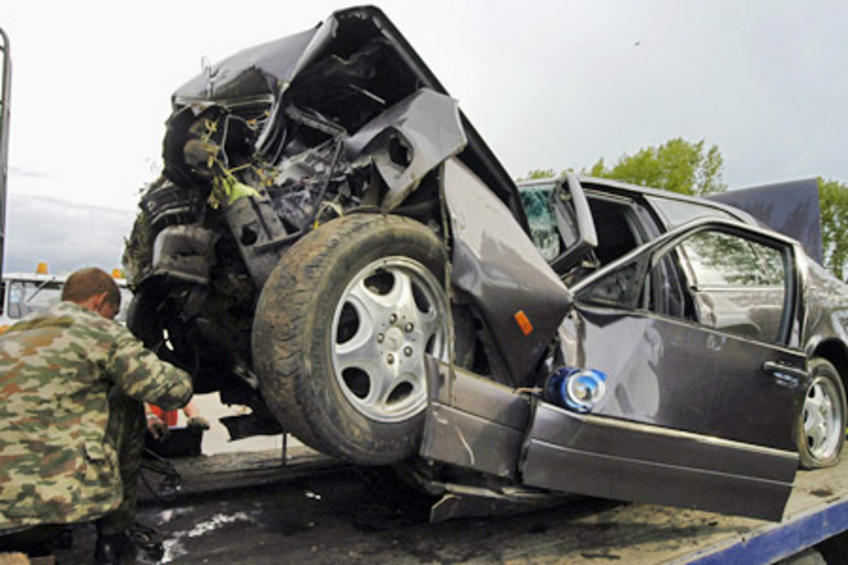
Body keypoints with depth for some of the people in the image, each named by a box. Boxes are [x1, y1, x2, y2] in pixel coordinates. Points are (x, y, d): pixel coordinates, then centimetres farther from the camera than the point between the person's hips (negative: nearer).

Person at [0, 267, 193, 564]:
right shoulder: (100, 330, -1)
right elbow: (172, 390, -3)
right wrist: (184, 380, 22)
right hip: (51, 503, -7)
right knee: (127, 403, 13)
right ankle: (113, 538, 14)